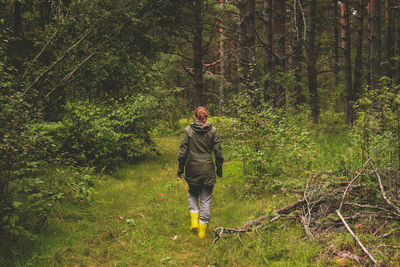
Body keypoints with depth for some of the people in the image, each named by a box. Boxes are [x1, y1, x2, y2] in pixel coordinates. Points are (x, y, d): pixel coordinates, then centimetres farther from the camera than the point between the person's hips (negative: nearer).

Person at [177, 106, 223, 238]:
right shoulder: (212, 130, -2)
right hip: (208, 169, 0)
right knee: (206, 199, 8)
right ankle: (202, 229, 11)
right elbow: (218, 151, 0)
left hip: (192, 169, 0)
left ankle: (194, 221, 6)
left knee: (193, 193, 22)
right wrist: (219, 168, 10)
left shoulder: (188, 130, -4)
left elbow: (183, 151, -3)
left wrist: (181, 168, 5)